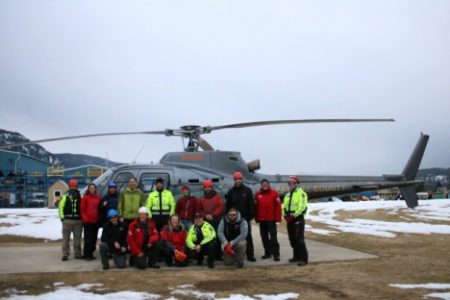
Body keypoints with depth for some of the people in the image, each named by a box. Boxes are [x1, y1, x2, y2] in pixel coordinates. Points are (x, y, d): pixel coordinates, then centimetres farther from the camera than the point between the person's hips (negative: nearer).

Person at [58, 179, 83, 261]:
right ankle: (65, 254, 3)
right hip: (67, 220, -2)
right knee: (66, 238, -1)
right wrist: (62, 217, -5)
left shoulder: (80, 196, 7)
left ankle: (78, 254, 17)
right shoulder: (65, 196, 1)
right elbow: (60, 206, 1)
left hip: (78, 220, 2)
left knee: (78, 238, 9)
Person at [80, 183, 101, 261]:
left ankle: (91, 253, 17)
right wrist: (85, 219, -11)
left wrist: (99, 218, 8)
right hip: (88, 221, -5)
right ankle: (86, 255, -1)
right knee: (88, 238, -6)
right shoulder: (85, 197, -1)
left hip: (96, 221, 5)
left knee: (94, 238, 8)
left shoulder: (98, 198, 11)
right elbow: (82, 210, -3)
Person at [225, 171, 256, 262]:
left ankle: (250, 255, 4)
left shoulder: (247, 190, 3)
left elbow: (251, 204, 0)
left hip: (245, 217, -1)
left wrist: (251, 216, -6)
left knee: (248, 236, 1)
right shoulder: (231, 191, 6)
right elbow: (228, 205, 7)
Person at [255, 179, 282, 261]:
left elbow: (278, 206, -6)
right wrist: (256, 218, 5)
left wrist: (278, 217, -10)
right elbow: (256, 207, 8)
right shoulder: (258, 194, 6)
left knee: (273, 237, -6)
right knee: (264, 237, 10)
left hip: (271, 219, -4)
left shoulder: (274, 193, -3)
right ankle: (267, 252, 22)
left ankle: (276, 254, -3)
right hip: (262, 219, 4)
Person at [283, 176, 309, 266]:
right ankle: (296, 256, 23)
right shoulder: (287, 195, 18)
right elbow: (284, 206, 18)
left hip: (298, 219, -8)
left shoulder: (301, 193, -7)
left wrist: (294, 215, -20)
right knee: (292, 239, 12)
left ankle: (303, 259, -9)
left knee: (299, 239, -12)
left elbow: (302, 207, -18)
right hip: (289, 220, 8)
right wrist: (285, 215, 1)